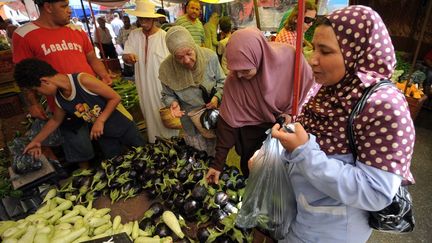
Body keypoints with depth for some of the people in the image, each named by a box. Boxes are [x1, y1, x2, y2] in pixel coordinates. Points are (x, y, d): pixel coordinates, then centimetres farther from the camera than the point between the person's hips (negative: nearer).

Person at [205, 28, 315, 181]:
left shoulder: (290, 58, -24)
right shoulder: (233, 80, -22)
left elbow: (310, 89, -7)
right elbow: (228, 121, -17)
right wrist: (218, 163, -13)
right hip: (254, 138, 0)